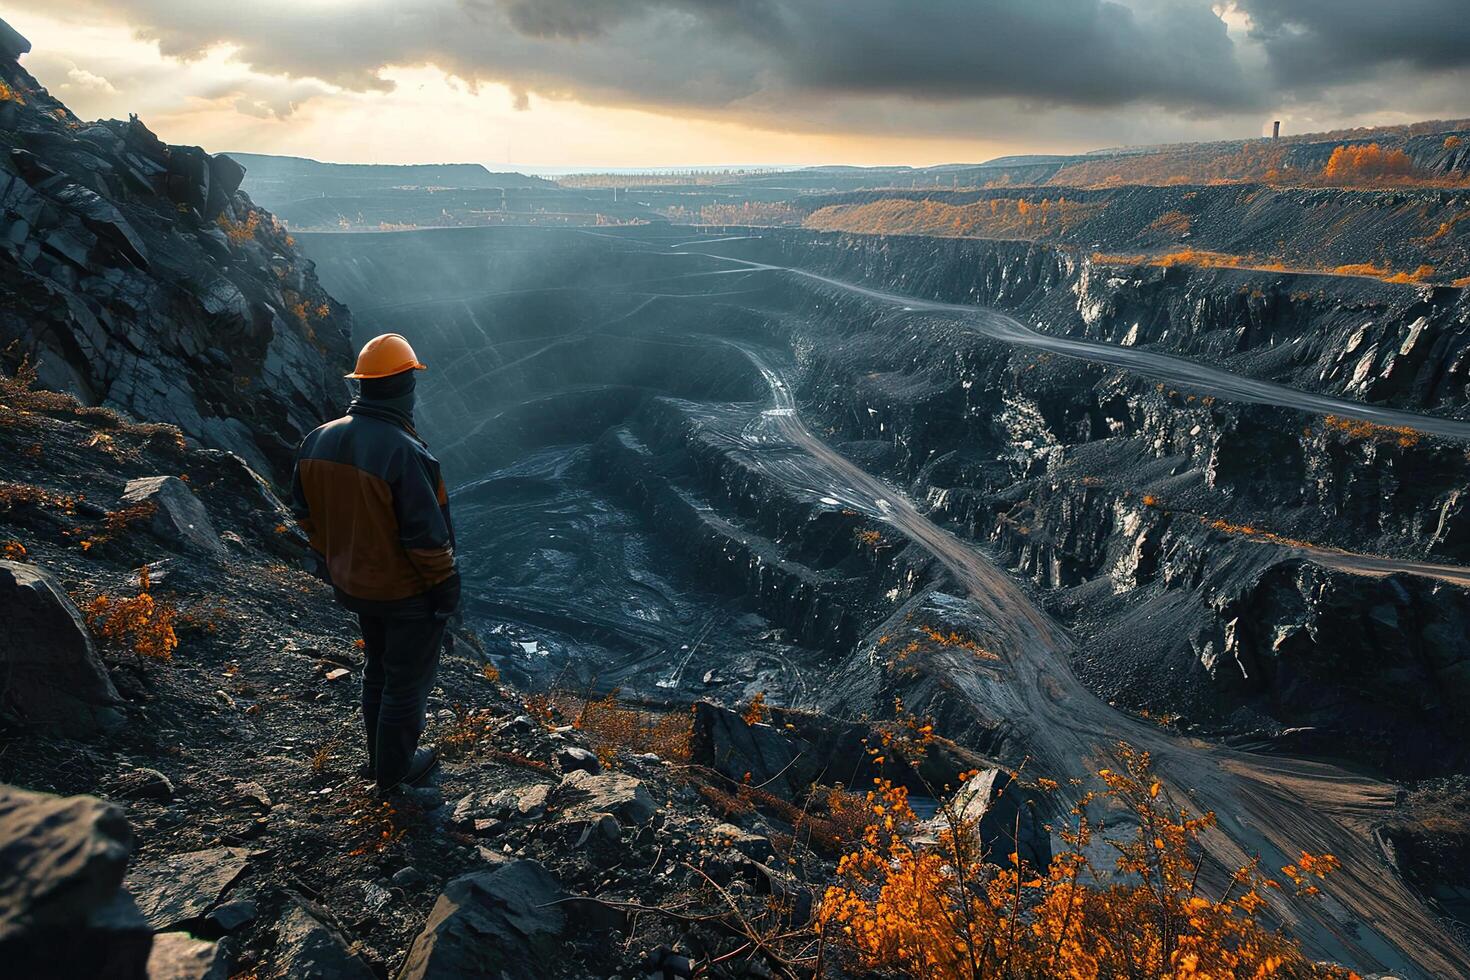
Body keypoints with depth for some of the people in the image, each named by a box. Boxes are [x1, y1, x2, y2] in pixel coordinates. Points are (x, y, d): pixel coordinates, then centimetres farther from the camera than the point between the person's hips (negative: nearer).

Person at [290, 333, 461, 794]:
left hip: (354, 582, 7)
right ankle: (394, 770, 31)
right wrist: (446, 585, -11)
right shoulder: (405, 453, -30)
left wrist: (332, 562, 19)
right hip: (409, 592, -7)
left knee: (378, 668, 27)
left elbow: (306, 513, 6)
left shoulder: (318, 441, -6)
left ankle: (380, 756, 43)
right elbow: (427, 536, -26)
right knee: (408, 679, 14)